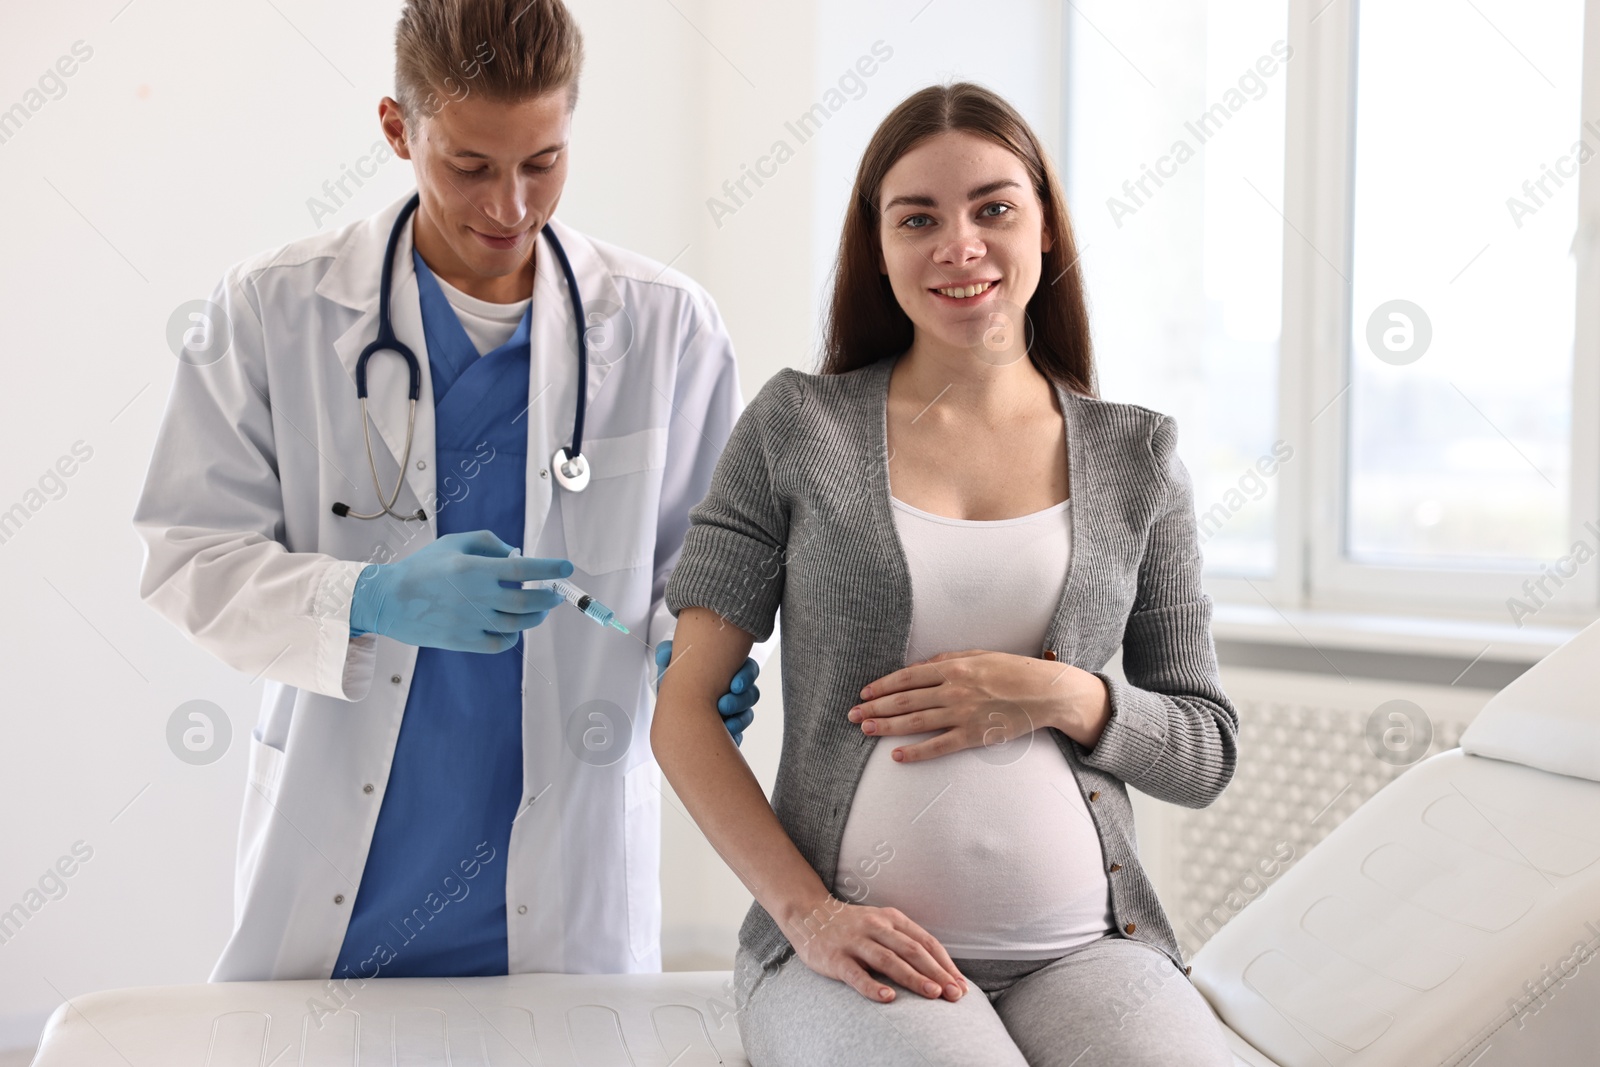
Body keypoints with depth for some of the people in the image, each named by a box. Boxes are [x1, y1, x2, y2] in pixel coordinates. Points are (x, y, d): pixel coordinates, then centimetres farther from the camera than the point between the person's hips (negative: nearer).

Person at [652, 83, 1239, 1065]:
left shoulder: (1136, 455, 10)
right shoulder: (795, 425, 5)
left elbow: (1208, 751, 12)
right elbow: (684, 708, 2)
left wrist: (1067, 699, -8)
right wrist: (808, 912, -10)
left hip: (1082, 947, 2)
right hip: (857, 948, -2)